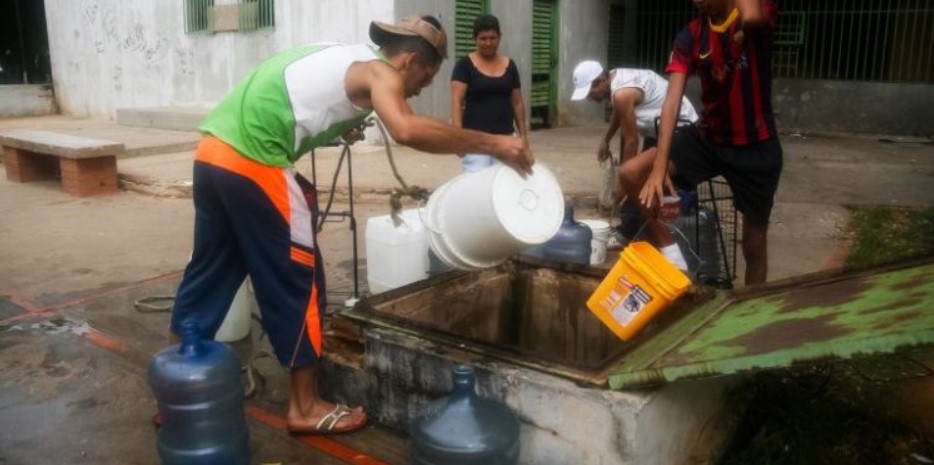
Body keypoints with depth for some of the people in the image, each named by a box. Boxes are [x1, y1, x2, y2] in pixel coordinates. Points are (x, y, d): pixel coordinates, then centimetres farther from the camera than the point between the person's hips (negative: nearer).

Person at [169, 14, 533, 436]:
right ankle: (304, 408, 14)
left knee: (209, 272, 17)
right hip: (251, 161, -9)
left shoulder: (347, 60, 22)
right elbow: (407, 130, -25)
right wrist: (490, 144, -20)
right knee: (297, 280, 2)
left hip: (214, 152, 9)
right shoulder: (379, 71, -5)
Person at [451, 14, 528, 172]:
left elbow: (517, 103, 14)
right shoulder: (465, 65, -2)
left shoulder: (509, 66, 10)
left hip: (505, 137, 4)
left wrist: (523, 133, 11)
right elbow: (456, 101, -8)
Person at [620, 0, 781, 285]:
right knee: (632, 173, -16)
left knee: (755, 240, 7)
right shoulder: (690, 37, -5)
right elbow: (672, 100, -16)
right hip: (708, 138, 3)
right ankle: (670, 251, -3)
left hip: (756, 146, -3)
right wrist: (659, 166, -27)